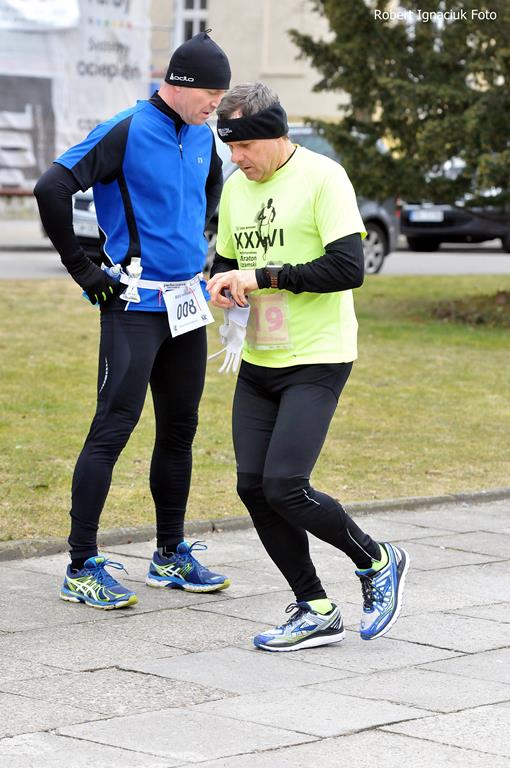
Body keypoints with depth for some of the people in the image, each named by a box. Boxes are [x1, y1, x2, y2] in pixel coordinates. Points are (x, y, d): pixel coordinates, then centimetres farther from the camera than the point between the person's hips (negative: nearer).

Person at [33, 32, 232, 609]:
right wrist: (82, 270, -15)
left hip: (186, 302, 8)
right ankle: (82, 568, -5)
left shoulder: (202, 136, 9)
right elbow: (52, 189, -20)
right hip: (135, 303, -8)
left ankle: (171, 556, 24)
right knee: (113, 428, -9)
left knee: (179, 428, 12)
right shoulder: (126, 133, -14)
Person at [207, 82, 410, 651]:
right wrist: (222, 283, 0)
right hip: (257, 363, 7)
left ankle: (377, 562, 9)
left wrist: (263, 276, -18)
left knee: (284, 487, -16)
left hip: (316, 363, -7)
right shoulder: (236, 188, 12)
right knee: (253, 487, 0)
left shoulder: (322, 178, -11)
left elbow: (348, 269, -18)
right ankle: (315, 611, 12)